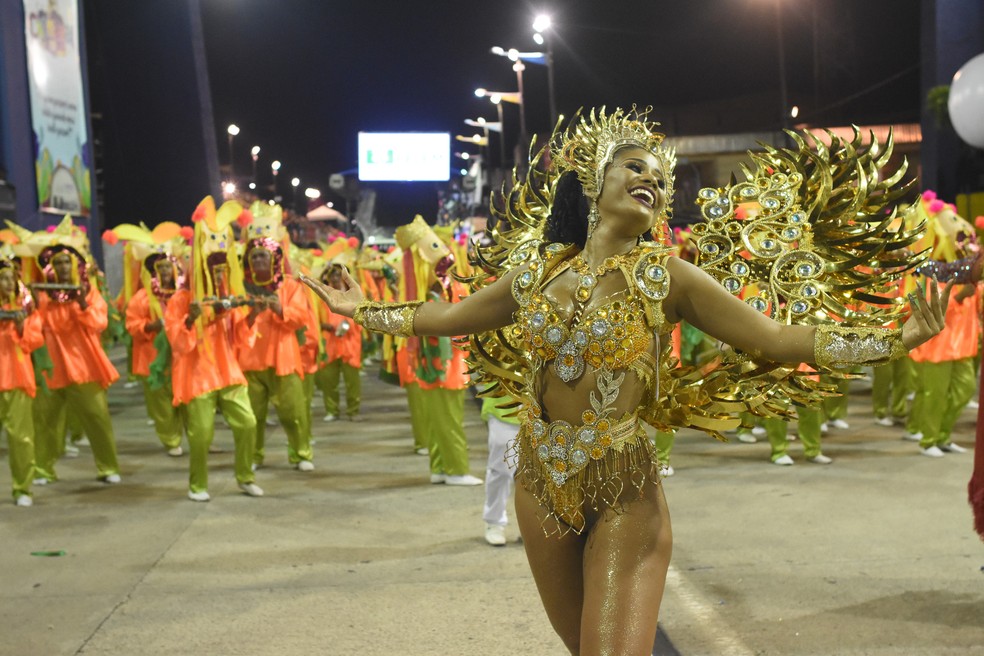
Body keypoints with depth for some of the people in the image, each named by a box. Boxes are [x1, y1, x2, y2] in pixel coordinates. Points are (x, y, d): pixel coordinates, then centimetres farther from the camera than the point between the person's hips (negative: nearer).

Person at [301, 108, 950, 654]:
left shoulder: (665, 276, -8)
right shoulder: (535, 271, 0)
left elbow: (781, 338, -10)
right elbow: (446, 317, 15)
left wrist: (897, 338, -17)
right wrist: (361, 310, 20)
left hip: (624, 499, -3)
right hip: (541, 487, 3)